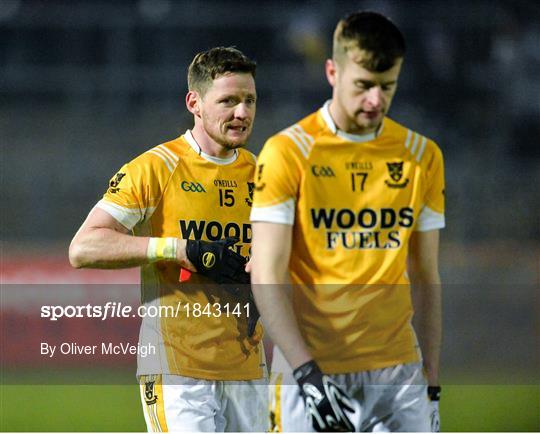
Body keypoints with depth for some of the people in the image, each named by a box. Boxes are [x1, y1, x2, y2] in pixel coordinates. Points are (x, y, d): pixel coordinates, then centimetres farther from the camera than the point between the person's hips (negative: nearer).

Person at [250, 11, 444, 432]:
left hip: (397, 368, 3)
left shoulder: (423, 156, 10)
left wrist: (431, 383, 12)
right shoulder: (287, 153, -3)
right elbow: (267, 277, -8)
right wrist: (306, 373, -17)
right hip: (310, 370, -3)